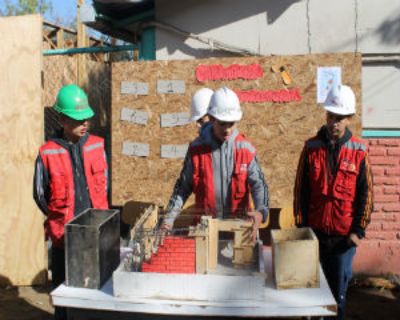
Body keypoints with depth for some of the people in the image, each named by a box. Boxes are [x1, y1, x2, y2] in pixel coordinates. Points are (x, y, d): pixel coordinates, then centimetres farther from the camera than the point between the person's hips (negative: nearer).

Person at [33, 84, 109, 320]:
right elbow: (40, 195, 0)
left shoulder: (97, 146, -1)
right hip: (64, 232, -2)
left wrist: (96, 214, 8)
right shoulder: (47, 154, -9)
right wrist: (60, 217, 3)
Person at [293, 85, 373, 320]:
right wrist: (301, 224, 2)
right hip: (314, 231, 1)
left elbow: (366, 193, -1)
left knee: (339, 288, 8)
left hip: (344, 234, -1)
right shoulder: (312, 147, -1)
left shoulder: (359, 151, -4)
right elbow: (301, 188, 3)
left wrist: (359, 230, -4)